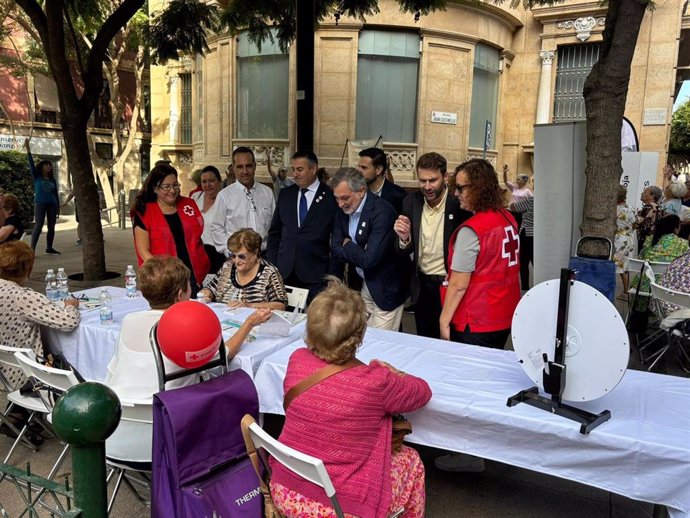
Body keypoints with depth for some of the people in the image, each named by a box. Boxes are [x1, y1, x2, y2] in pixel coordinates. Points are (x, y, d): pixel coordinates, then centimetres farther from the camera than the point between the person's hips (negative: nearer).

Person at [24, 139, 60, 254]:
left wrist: (58, 207, 12)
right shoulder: (36, 177, 6)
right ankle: (32, 249, -12)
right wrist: (28, 150, -15)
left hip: (52, 204, 4)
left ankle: (49, 248, 14)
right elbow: (31, 164, -6)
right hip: (40, 203, -4)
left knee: (51, 227, 4)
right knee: (38, 226, -12)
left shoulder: (52, 180, 14)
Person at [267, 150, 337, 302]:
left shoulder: (331, 197, -3)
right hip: (285, 272, 3)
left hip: (316, 274, -3)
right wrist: (272, 266, 5)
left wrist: (332, 275, -6)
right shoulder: (285, 194, 9)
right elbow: (274, 232, 13)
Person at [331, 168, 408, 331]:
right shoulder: (343, 210, -1)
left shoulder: (382, 211, -24)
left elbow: (369, 259, -28)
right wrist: (357, 252, -16)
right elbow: (335, 250, -1)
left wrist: (347, 245, -11)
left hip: (385, 288, -7)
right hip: (359, 284, 7)